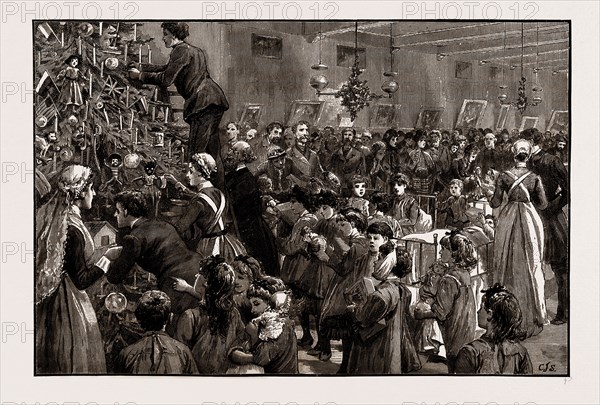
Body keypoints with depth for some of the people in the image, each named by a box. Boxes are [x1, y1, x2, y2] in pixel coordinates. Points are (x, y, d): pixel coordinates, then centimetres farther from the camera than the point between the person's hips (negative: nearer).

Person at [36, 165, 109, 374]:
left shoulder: (48, 216, -1)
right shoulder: (73, 229, -25)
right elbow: (82, 280, -20)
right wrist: (107, 259, -14)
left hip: (47, 300, 8)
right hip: (69, 301, -8)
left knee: (47, 360, 19)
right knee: (71, 360, 5)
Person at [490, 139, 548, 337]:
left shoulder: (504, 176, -5)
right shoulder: (534, 177, -5)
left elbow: (496, 203, -4)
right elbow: (543, 204, -2)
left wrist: (490, 199, 17)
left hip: (508, 220, 0)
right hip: (530, 220, 0)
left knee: (508, 266, 9)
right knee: (531, 266, 9)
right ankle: (532, 316, 14)